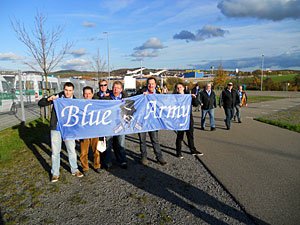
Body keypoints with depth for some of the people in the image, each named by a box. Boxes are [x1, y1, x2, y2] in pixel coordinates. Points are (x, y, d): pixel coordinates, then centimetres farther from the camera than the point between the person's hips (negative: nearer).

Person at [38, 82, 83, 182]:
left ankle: (74, 170, 26)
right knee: (55, 152, 5)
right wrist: (49, 99, -22)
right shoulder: (57, 97, -4)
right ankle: (55, 173, 20)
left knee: (72, 150, 9)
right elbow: (40, 103, -2)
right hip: (56, 129, 0)